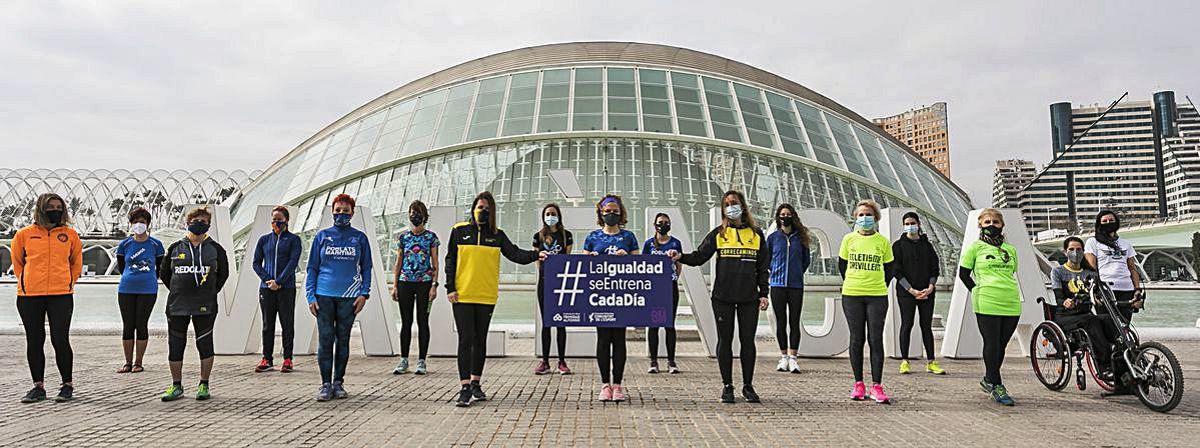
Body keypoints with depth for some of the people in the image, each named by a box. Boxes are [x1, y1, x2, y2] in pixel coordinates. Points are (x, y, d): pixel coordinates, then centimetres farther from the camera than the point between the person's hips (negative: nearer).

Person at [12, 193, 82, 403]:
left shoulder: (70, 234, 6)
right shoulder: (24, 234, 5)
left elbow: (76, 262, 17)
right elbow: (17, 261, 18)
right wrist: (26, 281, 9)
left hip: (61, 295, -1)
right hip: (29, 296, 1)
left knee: (60, 340, -2)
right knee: (34, 342, 8)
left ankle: (67, 385, 9)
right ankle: (38, 386, 18)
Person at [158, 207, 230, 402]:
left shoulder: (215, 249, 4)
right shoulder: (175, 248, 6)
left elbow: (223, 273, 15)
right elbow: (163, 272, 17)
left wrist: (212, 291, 7)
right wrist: (176, 291, 10)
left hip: (205, 306, -1)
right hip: (177, 306, 2)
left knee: (205, 345, 2)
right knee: (175, 346, 5)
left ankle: (204, 385, 14)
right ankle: (176, 386, 18)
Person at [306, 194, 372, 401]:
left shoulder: (360, 238, 8)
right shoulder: (322, 236, 8)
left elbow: (366, 268, 11)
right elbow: (312, 268, 9)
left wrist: (364, 293, 0)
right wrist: (310, 296, 1)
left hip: (349, 297, 0)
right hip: (324, 295, 0)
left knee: (343, 340, 6)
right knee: (325, 340, -2)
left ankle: (339, 382, 15)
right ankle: (326, 384, 5)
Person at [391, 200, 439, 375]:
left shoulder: (431, 236, 3)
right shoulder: (403, 237, 9)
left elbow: (435, 264, 2)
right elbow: (398, 263, 11)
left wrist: (434, 285, -7)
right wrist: (395, 286, 5)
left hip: (424, 283, -2)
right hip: (405, 282, 2)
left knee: (422, 321, 1)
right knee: (406, 322, 5)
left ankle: (421, 361, 8)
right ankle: (403, 361, 12)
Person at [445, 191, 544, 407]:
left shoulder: (497, 235, 9)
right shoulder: (459, 231, 5)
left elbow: (514, 253, -2)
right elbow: (450, 260, 5)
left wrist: (535, 255, -20)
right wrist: (450, 288, -3)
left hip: (486, 296, 2)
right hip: (462, 295, -2)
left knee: (480, 340, 11)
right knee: (466, 340, -5)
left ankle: (476, 383, 23)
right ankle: (465, 388, -4)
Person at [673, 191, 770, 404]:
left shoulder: (756, 234, 9)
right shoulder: (718, 234, 6)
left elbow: (764, 267, 10)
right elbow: (699, 256, -1)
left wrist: (764, 294, 4)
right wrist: (681, 257, -20)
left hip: (749, 297, 1)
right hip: (723, 296, 0)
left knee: (748, 341, 4)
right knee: (725, 340, 4)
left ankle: (748, 386, 16)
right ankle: (727, 386, 14)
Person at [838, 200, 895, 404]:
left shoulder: (883, 241, 3)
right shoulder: (849, 239, 4)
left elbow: (889, 270, 13)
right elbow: (842, 265, 14)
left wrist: (879, 287, 8)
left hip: (877, 296, 0)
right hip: (851, 296, 1)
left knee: (876, 340, -3)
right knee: (857, 339, 4)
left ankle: (876, 386, 2)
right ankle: (858, 384, 12)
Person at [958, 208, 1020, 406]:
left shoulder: (1011, 250, 15)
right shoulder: (975, 247, 4)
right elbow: (963, 273, 7)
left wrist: (1007, 292, 16)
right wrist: (978, 291, 3)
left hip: (1012, 305, 4)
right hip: (987, 304, -4)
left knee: (1001, 345, 10)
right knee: (992, 344, -2)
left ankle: (988, 380, 27)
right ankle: (996, 386, 8)